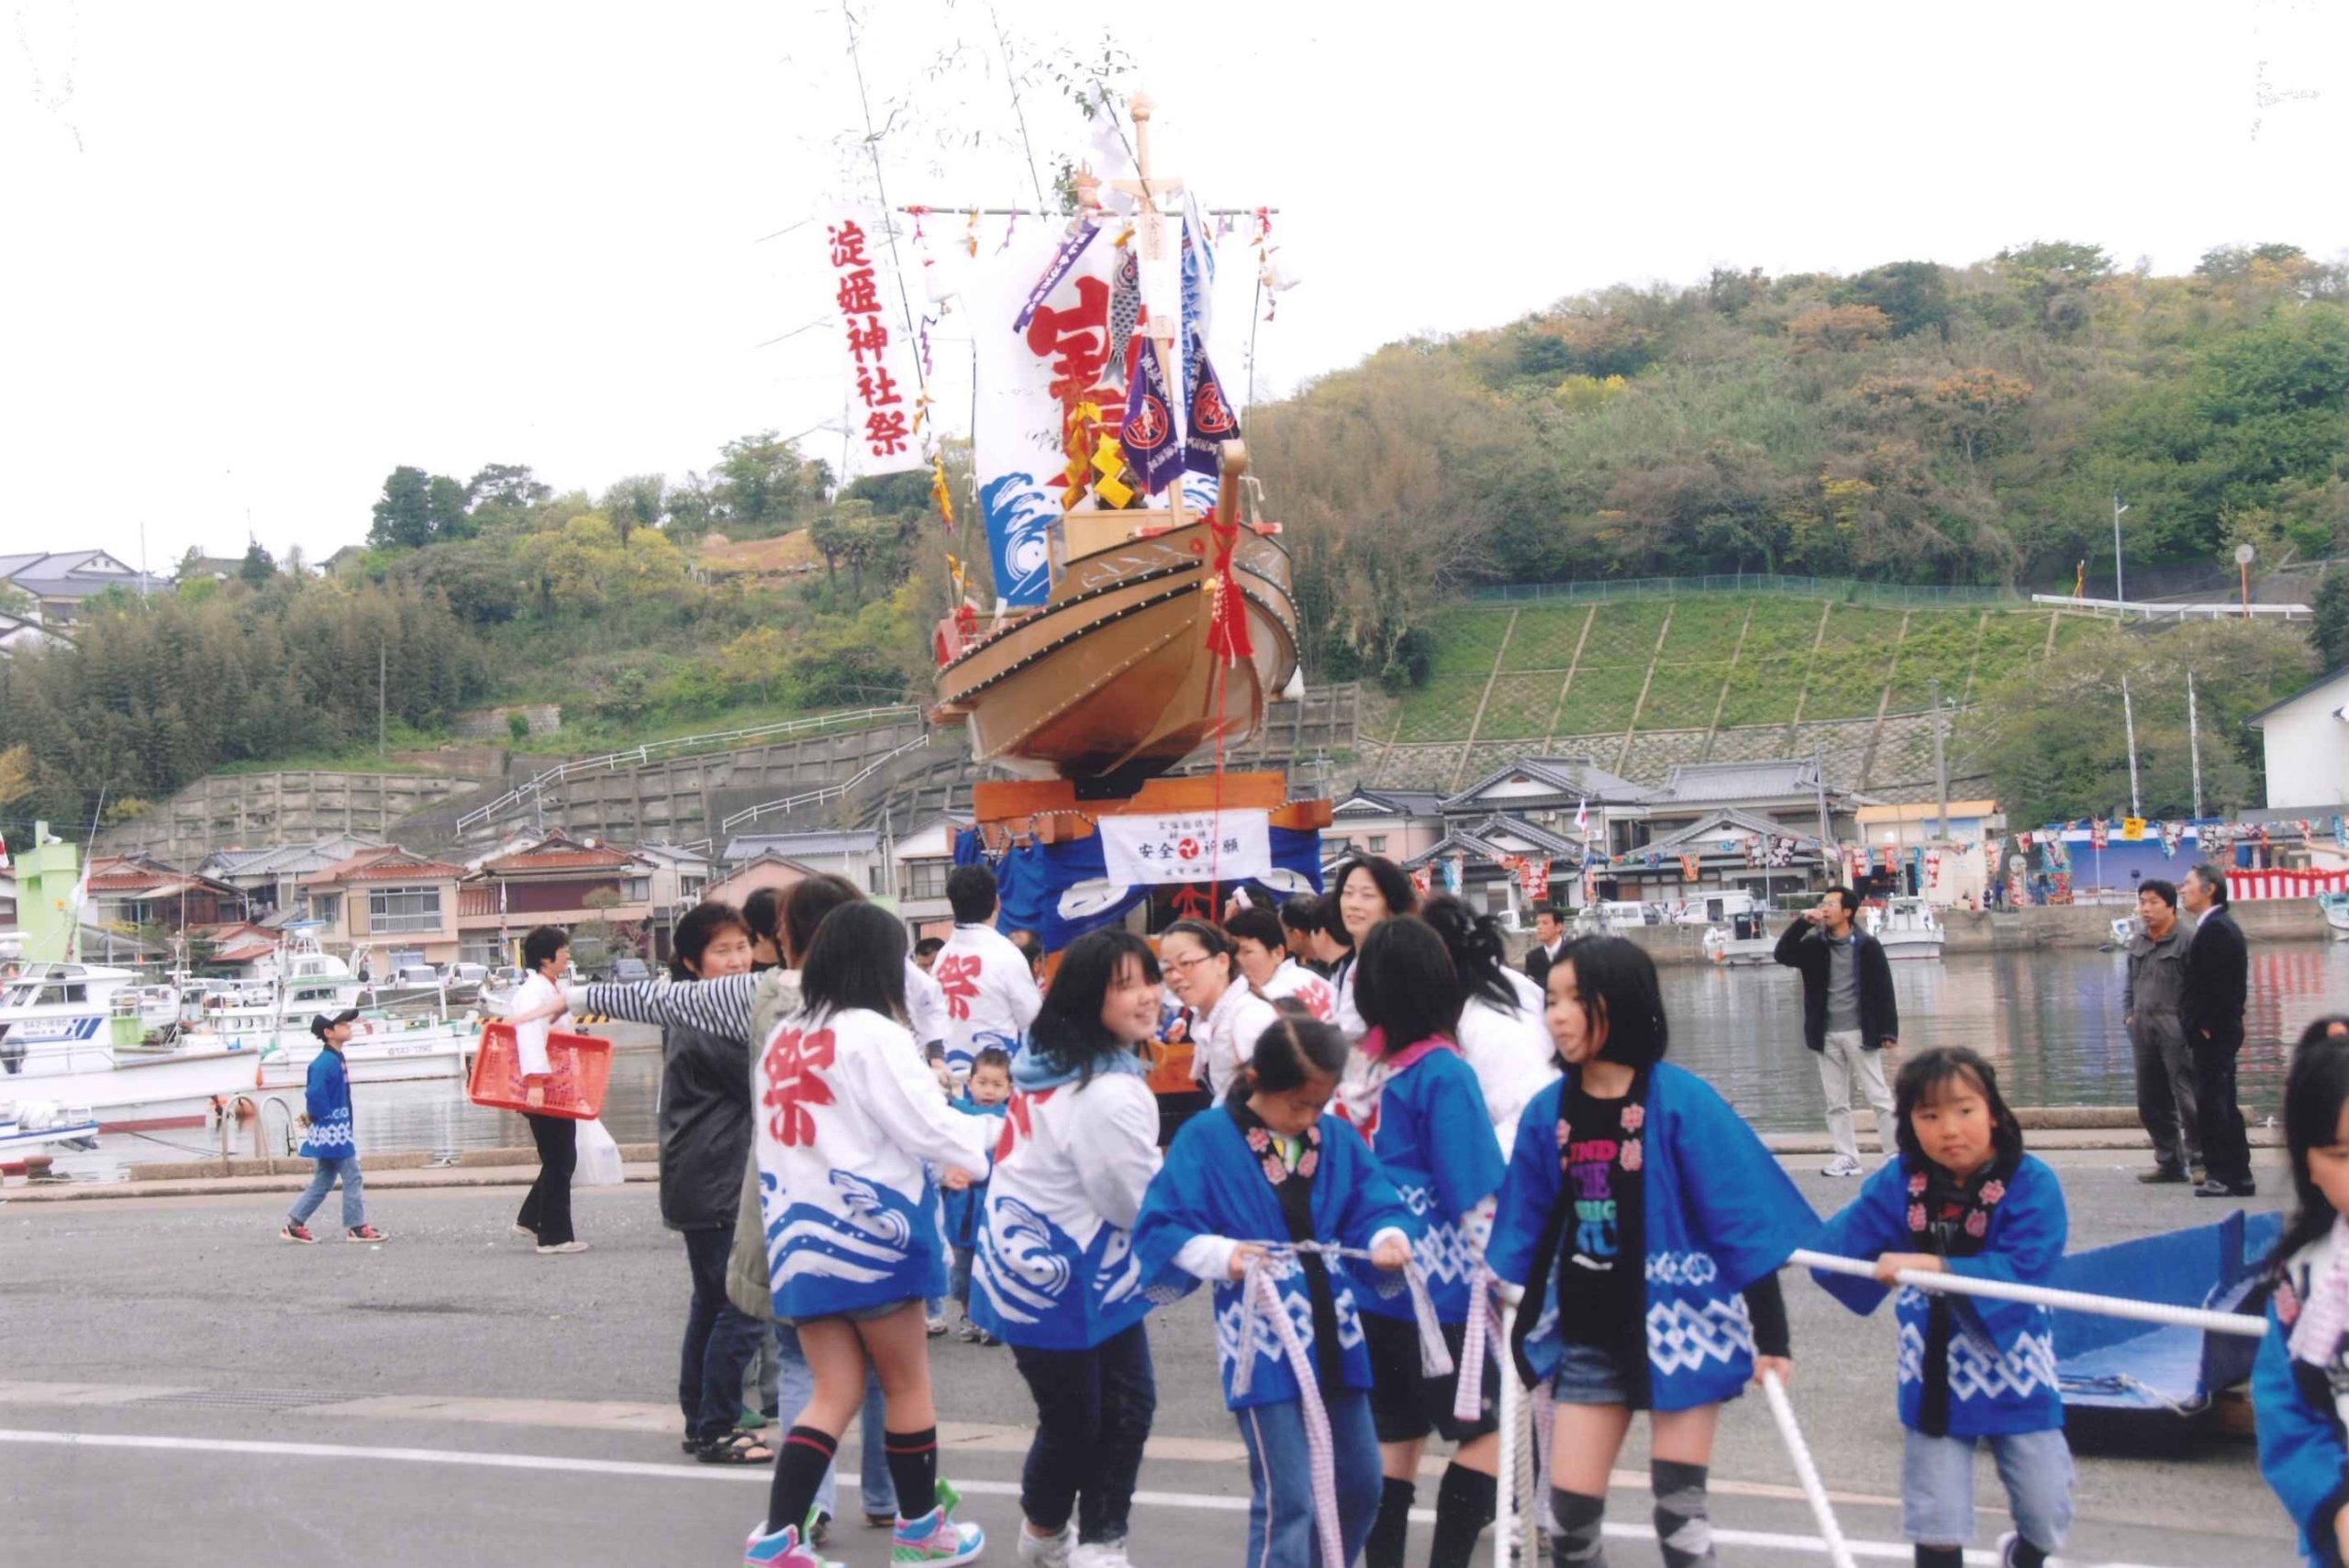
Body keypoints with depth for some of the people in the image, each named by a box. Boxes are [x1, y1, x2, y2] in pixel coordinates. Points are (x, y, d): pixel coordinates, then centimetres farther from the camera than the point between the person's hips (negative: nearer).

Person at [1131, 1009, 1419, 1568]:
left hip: (1335, 1339, 6)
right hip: (1264, 1347, -6)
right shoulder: (1205, 1139, -8)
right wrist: (1222, 1254, -28)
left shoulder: (1337, 1139, 6)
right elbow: (1160, 1229, -10)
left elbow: (1377, 1206, 7)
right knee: (1287, 1500, -9)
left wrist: (1388, 1237, -16)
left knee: (1359, 1486, 14)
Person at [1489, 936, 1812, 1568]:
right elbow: (1525, 1230, 9)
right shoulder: (1548, 1111, 0)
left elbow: (1744, 1220, -11)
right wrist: (1507, 1324, 12)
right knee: (1568, 1514, 4)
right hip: (1588, 1338, 4)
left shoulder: (1681, 1101, -13)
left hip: (1681, 1327, -4)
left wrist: (1769, 1336, -10)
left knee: (1678, 1511, 2)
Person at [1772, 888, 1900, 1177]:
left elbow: (1884, 991, -5)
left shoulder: (1867, 946, -4)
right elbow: (1782, 954, -4)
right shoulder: (1815, 946, 7)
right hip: (1826, 1036, 4)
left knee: (1879, 1096, -2)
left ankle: (1895, 1155, 1)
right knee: (1836, 1102, 6)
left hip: (1860, 1033, -4)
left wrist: (1889, 1033, -10)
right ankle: (1847, 1158, 11)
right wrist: (1803, 923, -12)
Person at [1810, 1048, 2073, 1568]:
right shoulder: (1898, 1185, -6)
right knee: (1937, 1524, 7)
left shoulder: (2031, 1183, -16)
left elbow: (2023, 1270, -26)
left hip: (2017, 1374, -1)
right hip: (1935, 1381, 1)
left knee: (2048, 1515, 12)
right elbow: (1831, 1249, -2)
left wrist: (1936, 1267, -33)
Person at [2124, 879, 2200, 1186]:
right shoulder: (2137, 943, 14)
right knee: (2151, 1103, 11)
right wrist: (2128, 1014, 12)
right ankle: (2169, 1162, 20)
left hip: (2175, 1030, -8)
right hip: (2143, 1031, 8)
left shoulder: (2185, 941, -9)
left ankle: (2197, 1160, 1)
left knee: (2187, 1097, -8)